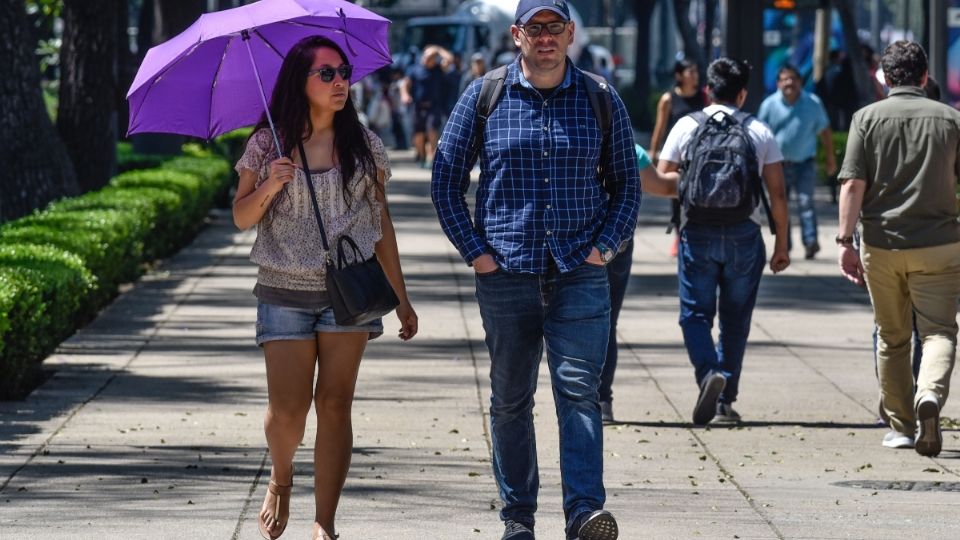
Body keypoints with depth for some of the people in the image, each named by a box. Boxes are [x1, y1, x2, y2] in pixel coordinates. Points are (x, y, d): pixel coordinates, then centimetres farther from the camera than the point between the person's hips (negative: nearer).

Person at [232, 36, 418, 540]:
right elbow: (242, 218, 5)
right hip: (285, 293, -1)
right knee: (287, 410, -5)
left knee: (334, 405, -3)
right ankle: (280, 478, 28)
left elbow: (381, 222, 9)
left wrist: (401, 297, 9)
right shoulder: (267, 145, 0)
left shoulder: (362, 144, 4)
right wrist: (268, 187, -16)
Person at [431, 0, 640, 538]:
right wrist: (474, 250, -1)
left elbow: (627, 182, 14)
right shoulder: (484, 97, 4)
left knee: (579, 389, -12)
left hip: (580, 273, -1)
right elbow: (447, 179, 8)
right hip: (506, 271, 1)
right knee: (510, 399, 6)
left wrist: (606, 244, 0)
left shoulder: (601, 100, 6)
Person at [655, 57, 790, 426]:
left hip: (697, 233, -1)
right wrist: (781, 245, 9)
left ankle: (709, 372, -22)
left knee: (695, 313, 5)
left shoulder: (686, 127, 3)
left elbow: (658, 184, 1)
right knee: (735, 319, 10)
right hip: (744, 235, 1)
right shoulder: (760, 133, 5)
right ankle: (725, 401, 9)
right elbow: (778, 195, 2)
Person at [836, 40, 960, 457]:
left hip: (882, 244, 1)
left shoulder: (868, 118, 0)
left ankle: (901, 427, 18)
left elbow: (853, 184, -7)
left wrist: (845, 241, -6)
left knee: (892, 339, 13)